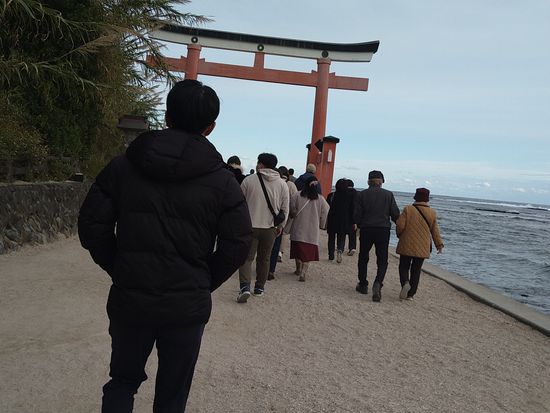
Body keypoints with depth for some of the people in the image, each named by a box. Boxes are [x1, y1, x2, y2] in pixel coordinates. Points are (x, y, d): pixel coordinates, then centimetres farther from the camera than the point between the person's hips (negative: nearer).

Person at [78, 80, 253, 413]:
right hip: (188, 306, -1)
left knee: (123, 381, 25)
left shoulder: (124, 164, -3)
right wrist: (204, 283, 7)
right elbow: (238, 245, -7)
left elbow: (91, 226, -2)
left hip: (129, 300, 1)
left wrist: (119, 270, 10)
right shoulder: (221, 178, -7)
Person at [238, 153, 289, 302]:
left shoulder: (249, 180, -7)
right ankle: (260, 287, 25)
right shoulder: (282, 184, 0)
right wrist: (280, 225, 16)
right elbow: (285, 209, 3)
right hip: (270, 228, 2)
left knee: (246, 257, 4)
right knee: (264, 258, 16)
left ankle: (245, 286, -13)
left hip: (250, 226, -2)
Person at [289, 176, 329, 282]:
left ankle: (299, 270, 29)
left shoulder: (297, 195, -8)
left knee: (298, 250, 15)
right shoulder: (320, 199, -4)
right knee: (308, 252, 5)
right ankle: (303, 273, -5)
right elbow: (324, 215, 2)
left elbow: (292, 211, -3)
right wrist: (321, 225, 18)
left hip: (298, 228, 0)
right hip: (313, 230, 0)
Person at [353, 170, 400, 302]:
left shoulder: (362, 194, -2)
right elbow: (395, 214, -2)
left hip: (366, 230, 0)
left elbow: (356, 215, -3)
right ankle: (378, 283, -15)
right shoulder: (388, 194, 0)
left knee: (363, 258, 16)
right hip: (383, 230, 0)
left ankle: (363, 285, 21)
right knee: (382, 260, 7)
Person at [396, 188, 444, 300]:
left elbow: (400, 225, -10)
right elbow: (435, 231, 5)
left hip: (407, 245, -2)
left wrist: (400, 235, 10)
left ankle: (405, 283, -17)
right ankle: (410, 294, 11)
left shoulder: (408, 209, -6)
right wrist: (439, 245, 14)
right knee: (416, 270, 10)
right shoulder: (432, 213, 1)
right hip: (423, 248, 2)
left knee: (404, 266, 10)